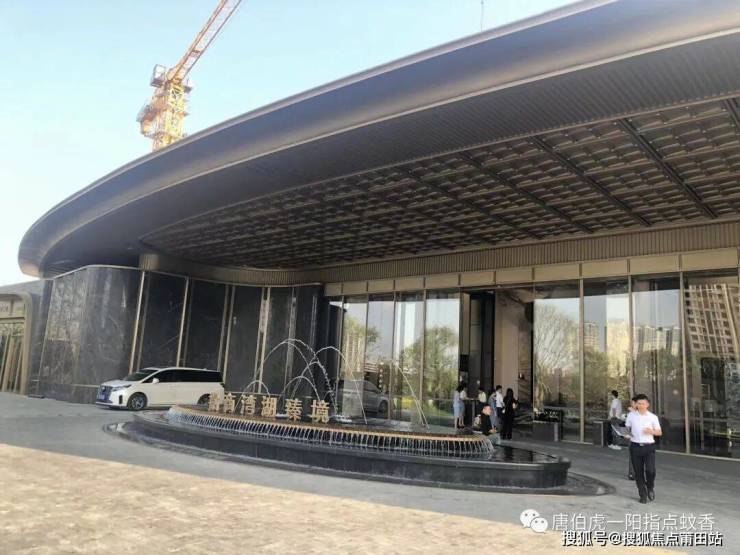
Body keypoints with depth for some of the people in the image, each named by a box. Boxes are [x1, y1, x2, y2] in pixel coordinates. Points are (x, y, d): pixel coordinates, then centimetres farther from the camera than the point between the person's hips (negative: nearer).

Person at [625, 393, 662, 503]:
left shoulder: (653, 417, 1)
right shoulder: (631, 415, 4)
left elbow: (660, 432, 7)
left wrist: (651, 431, -13)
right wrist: (627, 433, -8)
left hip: (649, 446, -1)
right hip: (635, 446, 1)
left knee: (650, 470, -13)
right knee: (638, 473, 6)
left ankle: (650, 488, 19)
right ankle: (643, 495, 21)